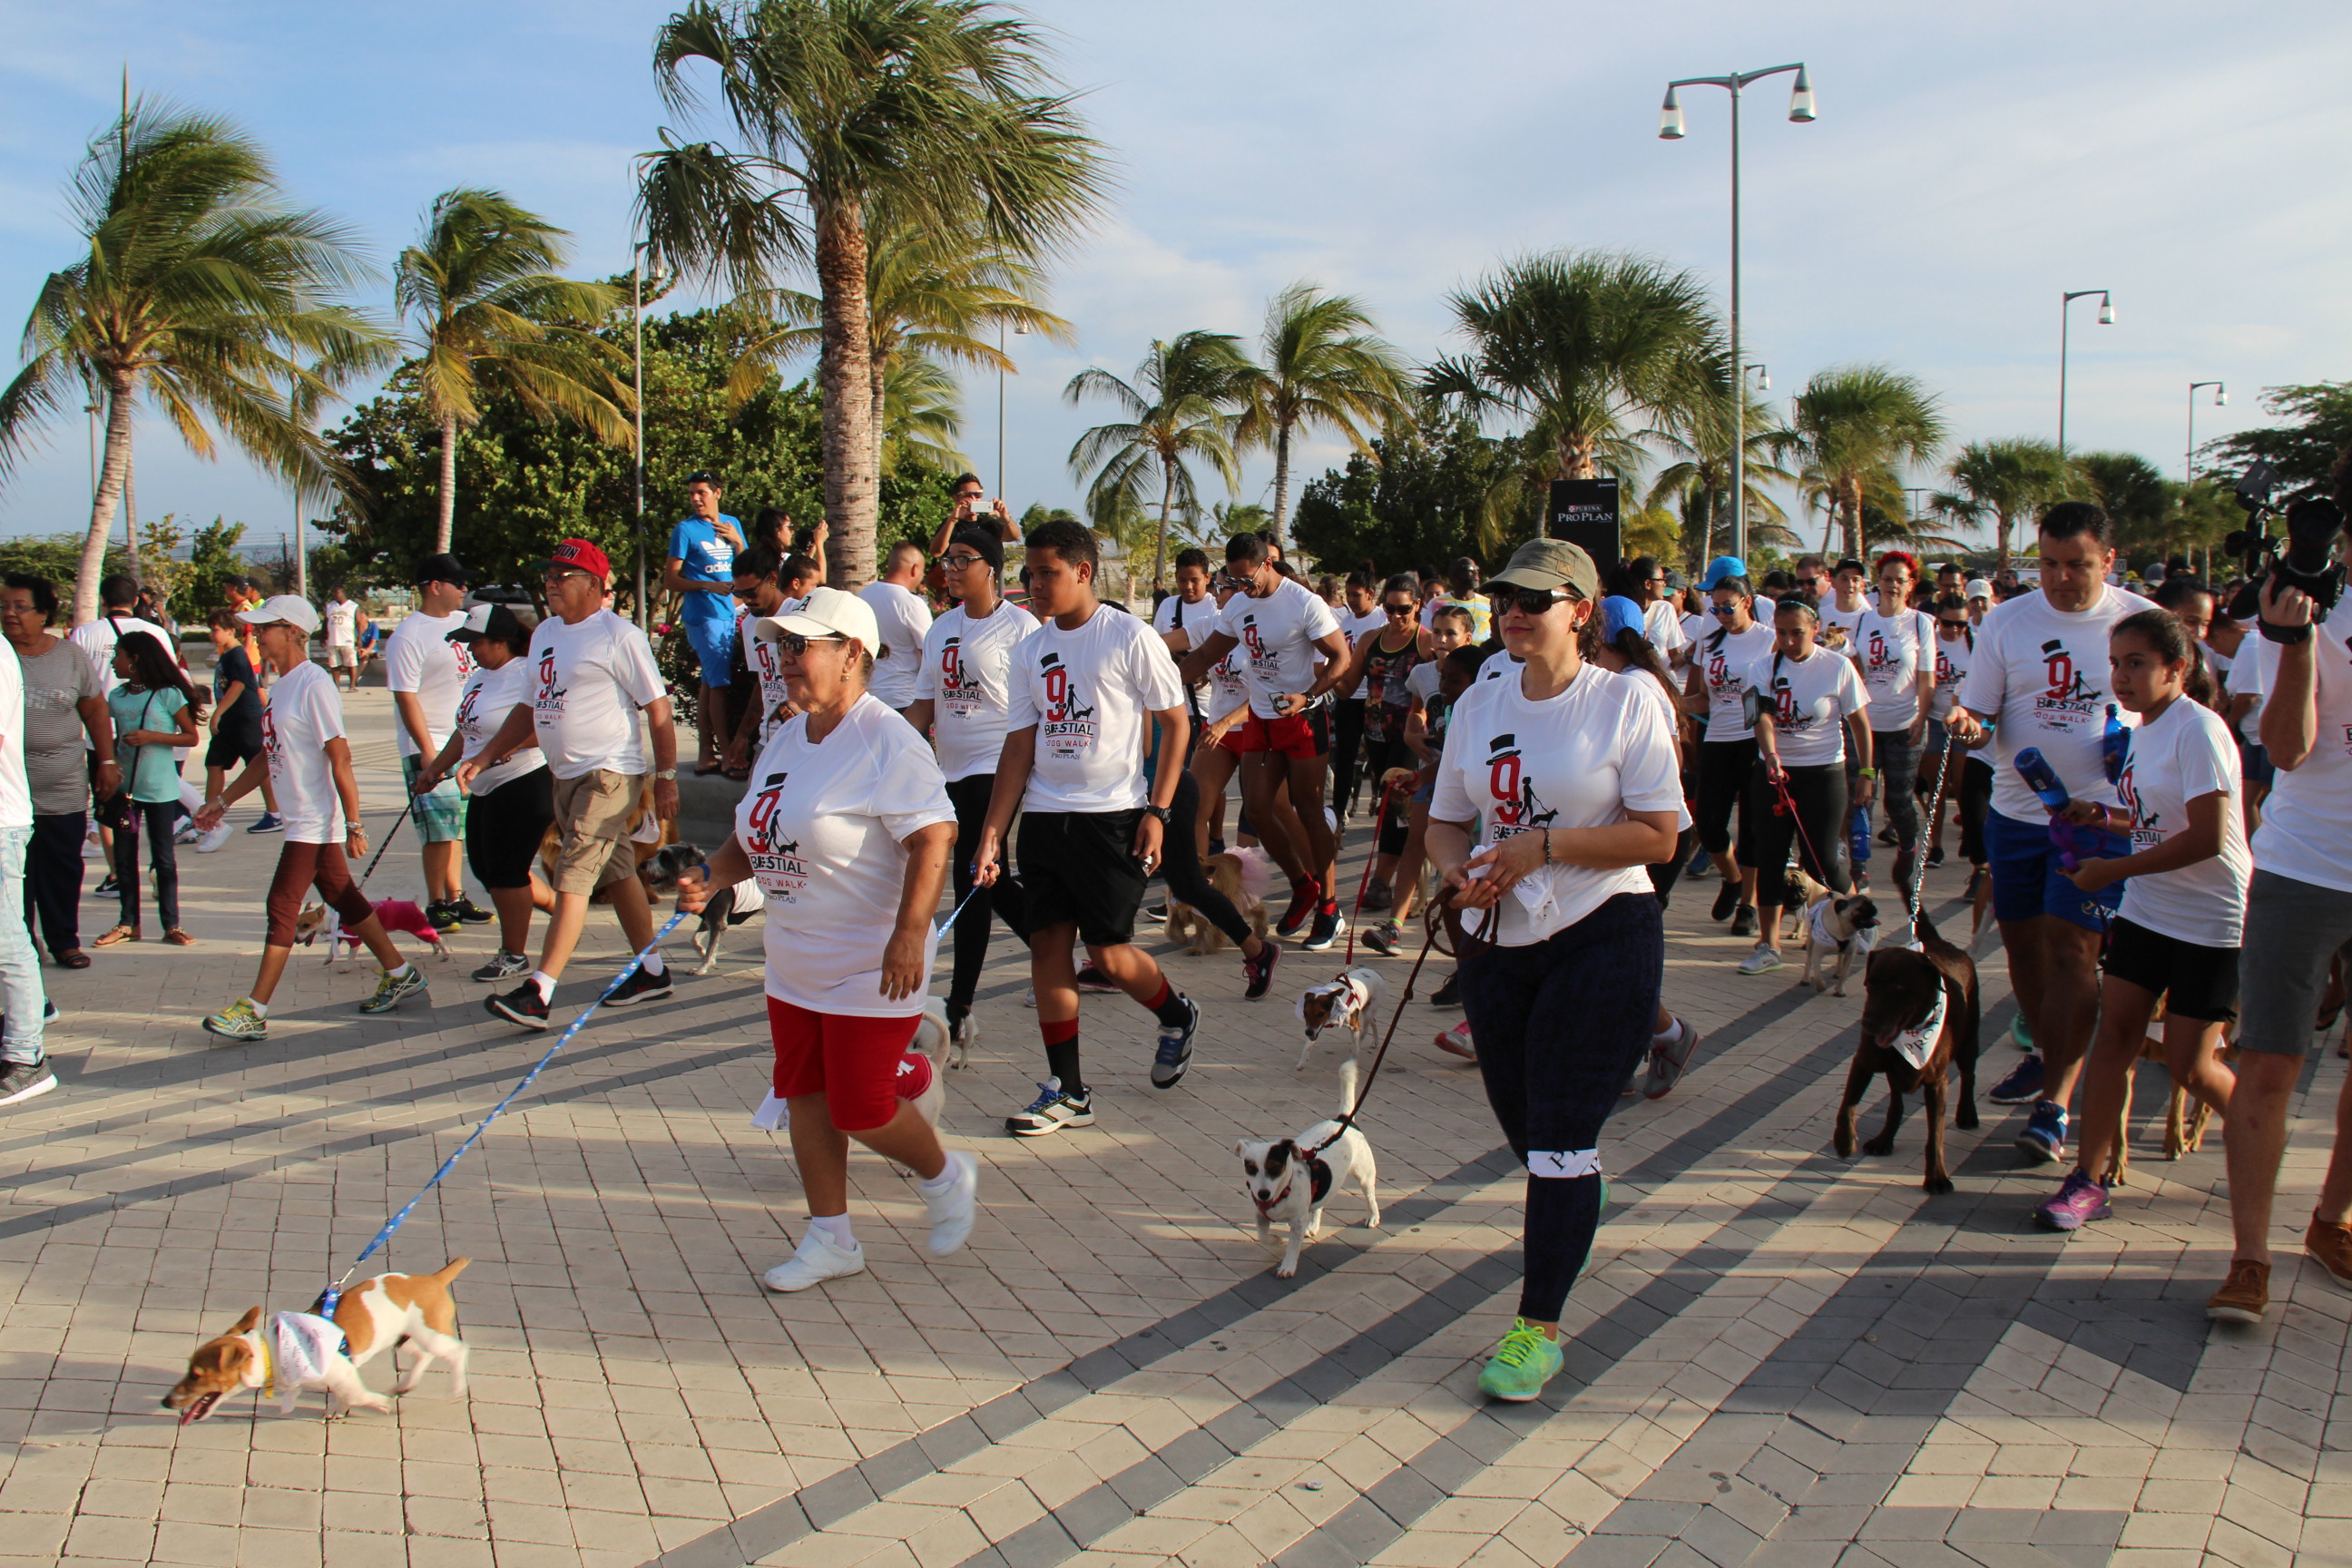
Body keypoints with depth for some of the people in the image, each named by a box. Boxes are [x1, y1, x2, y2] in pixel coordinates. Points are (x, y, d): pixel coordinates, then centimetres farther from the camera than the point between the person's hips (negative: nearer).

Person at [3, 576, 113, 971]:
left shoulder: (71, 656, 3)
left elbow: (95, 710, 9)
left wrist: (106, 761, 6)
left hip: (65, 792, 1)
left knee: (63, 871, 10)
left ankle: (64, 941, 23)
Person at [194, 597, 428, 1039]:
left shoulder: (314, 685, -17)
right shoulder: (281, 687, 13)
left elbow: (340, 758, -19)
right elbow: (267, 757, 22)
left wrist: (354, 824, -20)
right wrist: (222, 800, 23)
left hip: (316, 822, -9)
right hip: (303, 821, 9)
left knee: (282, 908, -6)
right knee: (343, 899, 16)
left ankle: (254, 1012, -2)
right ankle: (400, 975, 26)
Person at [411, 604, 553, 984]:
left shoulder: (525, 674, -15)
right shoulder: (478, 678, 14)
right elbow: (465, 732, 23)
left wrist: (492, 754, -28)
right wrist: (435, 768, 22)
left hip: (523, 785, -10)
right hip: (485, 791, 10)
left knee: (505, 870, -4)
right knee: (485, 867, 13)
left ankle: (514, 956, 9)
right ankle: (558, 904, 28)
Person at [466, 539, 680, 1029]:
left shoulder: (619, 635, -11)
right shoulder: (544, 633, 14)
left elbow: (658, 710, -10)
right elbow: (531, 709, 21)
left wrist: (666, 778, -11)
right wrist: (482, 757, 15)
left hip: (610, 774, -8)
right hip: (564, 776, 8)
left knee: (573, 878, -13)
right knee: (615, 873, 15)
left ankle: (538, 993, -16)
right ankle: (652, 972, 25)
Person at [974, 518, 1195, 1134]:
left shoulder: (1130, 638, -7)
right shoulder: (1031, 650, 9)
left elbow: (1175, 723, -2)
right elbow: (1019, 745, 9)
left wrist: (1156, 811, -9)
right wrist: (992, 832, 2)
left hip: (1112, 815, -5)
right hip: (1044, 817, 5)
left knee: (1109, 951, -6)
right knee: (1047, 943, 2)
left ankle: (1178, 1017, 26)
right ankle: (1066, 1090, 11)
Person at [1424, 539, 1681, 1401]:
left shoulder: (1623, 702, -8)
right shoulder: (1478, 704, 7)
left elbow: (1659, 836, -11)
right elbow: (1445, 820, 13)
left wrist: (1546, 846, -20)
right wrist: (1459, 870, -9)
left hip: (1603, 939, -5)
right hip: (1499, 943, 6)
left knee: (1563, 1137, -7)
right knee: (1524, 1128, 17)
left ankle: (1538, 1330, 1)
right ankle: (1562, 1236, 48)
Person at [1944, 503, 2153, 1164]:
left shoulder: (2143, 622, -2)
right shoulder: (2006, 622, 1)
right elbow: (1980, 710, 3)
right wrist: (1968, 726, -21)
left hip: (2101, 813, -3)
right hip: (2016, 808, 3)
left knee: (2071, 947, -10)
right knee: (2021, 938, 13)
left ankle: (2055, 1101, -6)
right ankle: (2047, 1054, 37)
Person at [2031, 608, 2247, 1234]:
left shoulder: (2198, 730, -18)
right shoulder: (2145, 730, 9)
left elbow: (2208, 837, -25)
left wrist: (2113, 870, -20)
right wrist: (2105, 818, 2)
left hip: (2210, 921, -8)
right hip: (2146, 910, 8)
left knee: (2188, 1065, -2)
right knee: (2115, 1035, 0)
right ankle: (2087, 1180, 3)